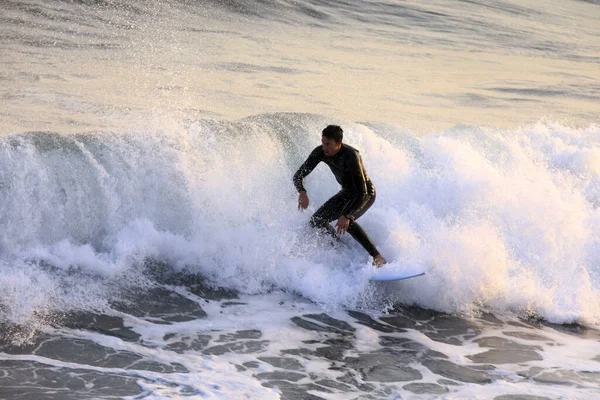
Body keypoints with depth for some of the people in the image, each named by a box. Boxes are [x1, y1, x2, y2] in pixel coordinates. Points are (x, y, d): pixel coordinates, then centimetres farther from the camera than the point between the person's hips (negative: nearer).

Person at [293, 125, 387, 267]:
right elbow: (299, 174, -14)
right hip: (347, 193, 8)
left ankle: (378, 257, -28)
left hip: (366, 194, -8)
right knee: (317, 221, 0)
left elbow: (362, 193, -37)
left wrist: (347, 216, -47)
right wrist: (302, 192, -36)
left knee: (346, 222, -33)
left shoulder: (351, 157, -36)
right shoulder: (320, 152, -17)